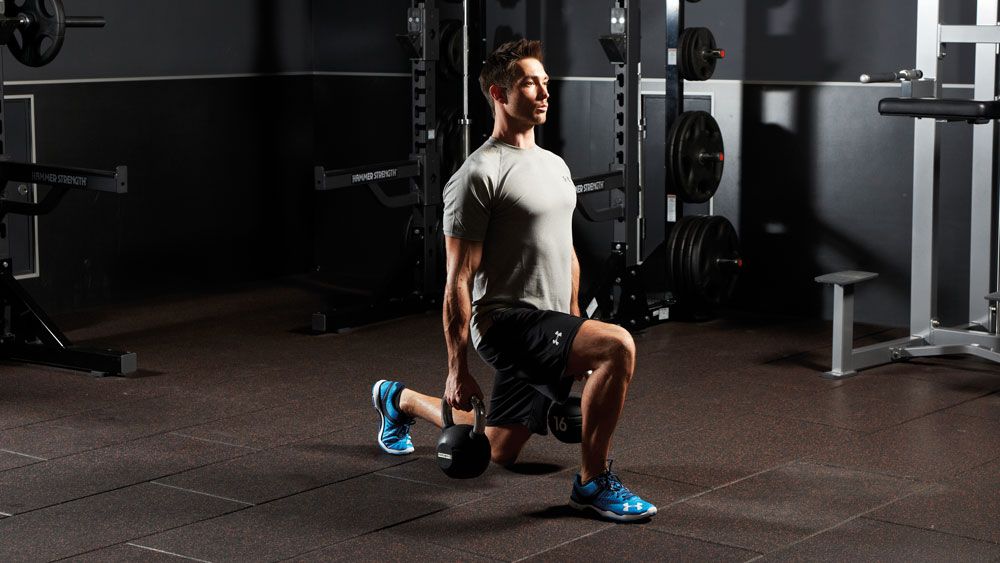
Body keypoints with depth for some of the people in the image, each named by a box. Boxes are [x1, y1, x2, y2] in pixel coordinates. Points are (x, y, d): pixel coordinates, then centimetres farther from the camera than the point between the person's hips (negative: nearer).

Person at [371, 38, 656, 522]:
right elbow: (459, 280, -14)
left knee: (499, 450, 20)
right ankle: (593, 483, -18)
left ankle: (400, 400, 44)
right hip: (507, 323, -9)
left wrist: (575, 324, 22)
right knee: (617, 346, -31)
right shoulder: (479, 175, -14)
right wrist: (458, 370, -15)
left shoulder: (554, 165, 14)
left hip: (548, 327, 9)